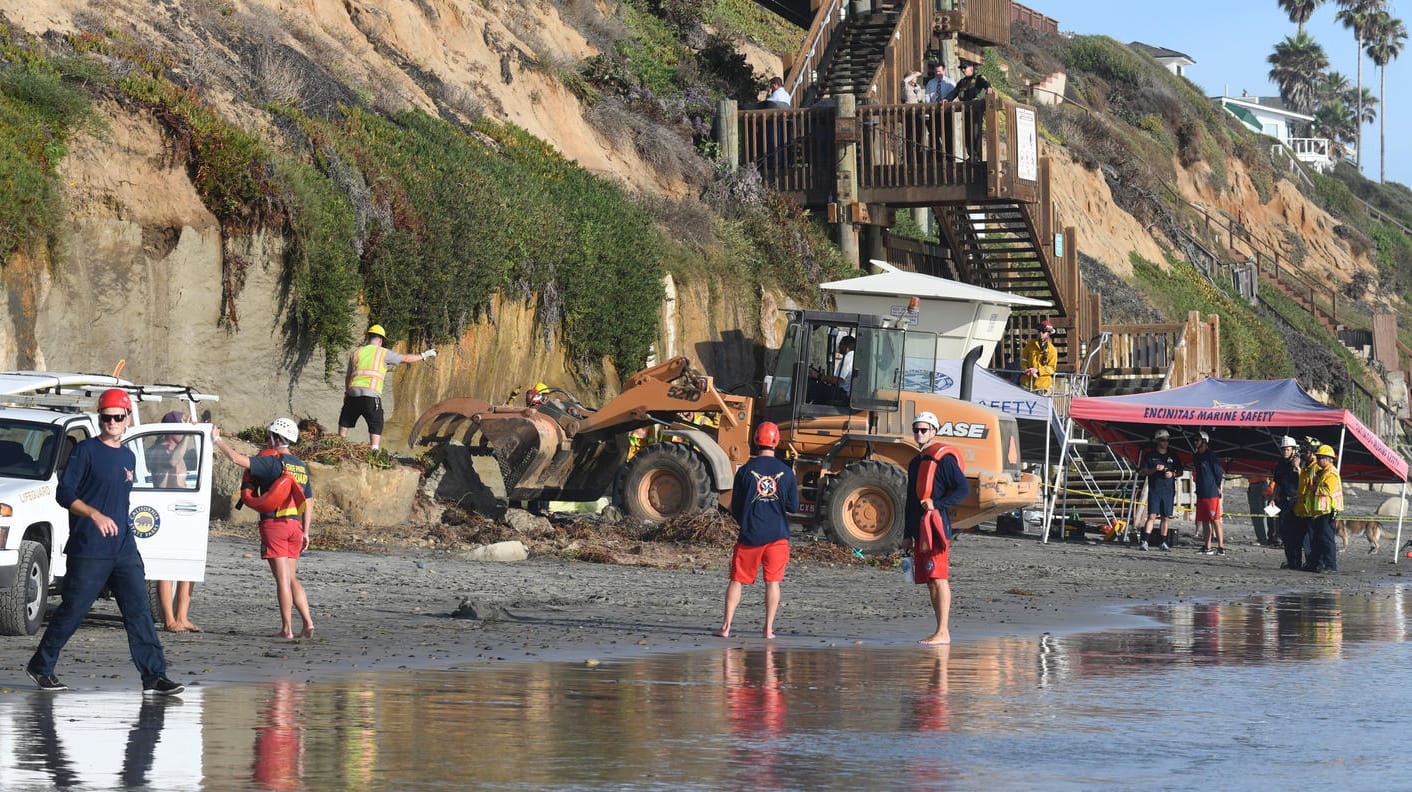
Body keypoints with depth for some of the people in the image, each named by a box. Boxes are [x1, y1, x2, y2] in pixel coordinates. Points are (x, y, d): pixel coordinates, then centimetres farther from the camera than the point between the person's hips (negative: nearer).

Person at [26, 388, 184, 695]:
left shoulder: (129, 457, 16)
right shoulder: (87, 451, -4)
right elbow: (64, 493, -9)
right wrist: (95, 515, -22)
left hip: (125, 550, 6)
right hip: (88, 552, -5)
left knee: (139, 612, -4)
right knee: (72, 611, 1)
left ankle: (154, 677, -7)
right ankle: (41, 667, 17)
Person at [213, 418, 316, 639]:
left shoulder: (272, 461, -9)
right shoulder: (301, 467, 14)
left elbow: (237, 458, -17)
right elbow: (308, 502, 15)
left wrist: (217, 439, -5)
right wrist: (305, 532, 19)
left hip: (274, 524, -7)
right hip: (295, 526, 7)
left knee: (282, 578, -5)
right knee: (291, 578, 13)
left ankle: (287, 628, -4)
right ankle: (307, 623, 5)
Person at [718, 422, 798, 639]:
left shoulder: (745, 471, -5)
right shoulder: (786, 472, -2)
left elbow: (735, 508, 1)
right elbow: (794, 507, 3)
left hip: (750, 535, -1)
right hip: (777, 535, 1)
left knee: (737, 580, 6)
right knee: (773, 581, 6)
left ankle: (726, 626, 0)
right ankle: (769, 628, 4)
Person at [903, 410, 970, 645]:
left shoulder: (943, 458, -6)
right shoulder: (915, 463, 21)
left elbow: (963, 489, -13)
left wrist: (937, 504, -20)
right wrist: (907, 535, 22)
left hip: (936, 528, -9)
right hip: (920, 529, 9)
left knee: (939, 579, -12)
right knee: (930, 582, 9)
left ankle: (943, 633, -15)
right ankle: (942, 631, 13)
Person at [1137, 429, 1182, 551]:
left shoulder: (1173, 456, 12)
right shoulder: (1150, 455, 4)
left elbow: (1180, 472, 18)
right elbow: (1141, 472, 2)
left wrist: (1172, 474, -3)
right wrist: (1154, 470, -13)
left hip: (1169, 490, 3)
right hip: (1154, 489, -3)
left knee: (1165, 517, 6)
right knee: (1152, 516, -13)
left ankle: (1164, 543, 13)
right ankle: (1145, 542, -17)